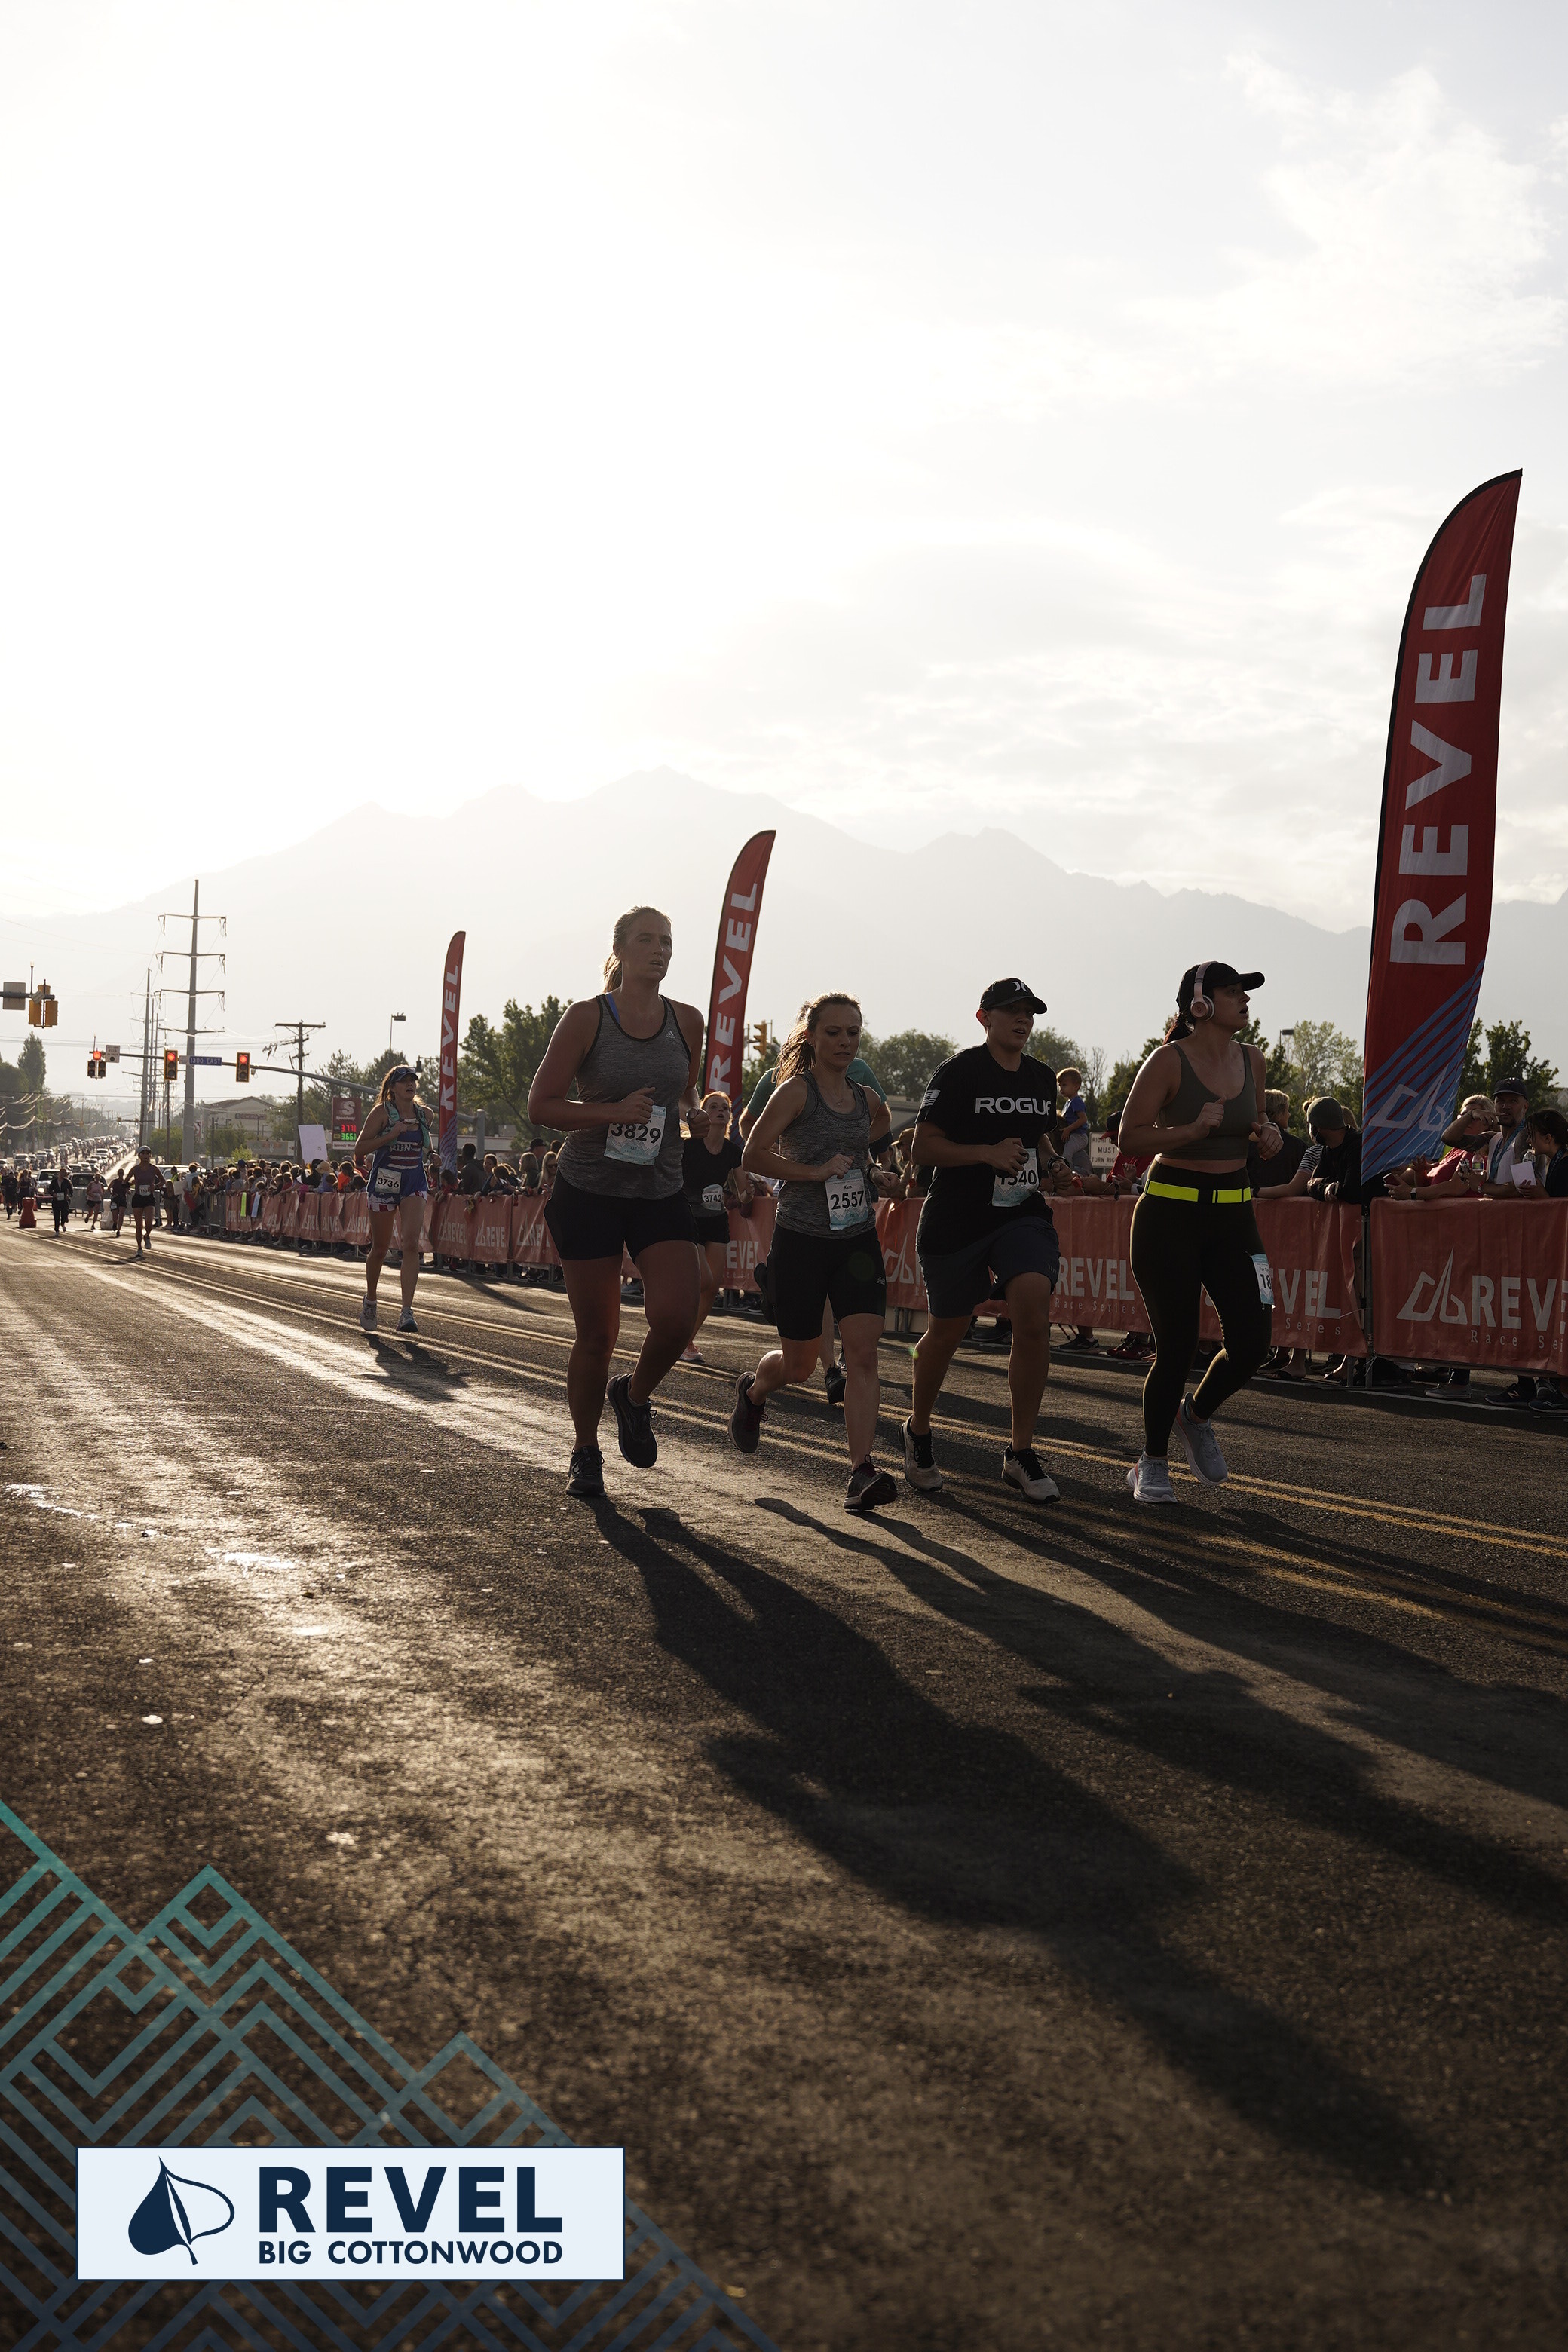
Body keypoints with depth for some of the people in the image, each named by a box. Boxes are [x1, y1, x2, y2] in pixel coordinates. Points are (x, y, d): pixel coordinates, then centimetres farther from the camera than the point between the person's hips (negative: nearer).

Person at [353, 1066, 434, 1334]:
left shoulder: (426, 1114, 5)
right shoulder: (382, 1112, -7)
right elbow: (360, 1149, -11)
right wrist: (391, 1134, -19)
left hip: (414, 1184, 2)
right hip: (384, 1183, -2)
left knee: (411, 1243, -15)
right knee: (380, 1249, 7)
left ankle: (407, 1311, -19)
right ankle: (370, 1301, 32)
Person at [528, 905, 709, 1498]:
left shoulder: (687, 1021, 4)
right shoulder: (586, 1018, -8)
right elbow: (541, 1105, -7)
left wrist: (696, 1116, -3)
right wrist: (614, 1113, -20)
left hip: (662, 1192, 3)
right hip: (588, 1192, -3)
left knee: (676, 1318, -15)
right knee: (596, 1335, 2)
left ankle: (634, 1395, 18)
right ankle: (585, 1453, 23)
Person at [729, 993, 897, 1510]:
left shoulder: (868, 1100, 9)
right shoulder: (796, 1090, -8)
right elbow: (752, 1157, -16)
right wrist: (814, 1171, -19)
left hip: (858, 1240, 4)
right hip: (801, 1240, -4)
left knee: (863, 1354, -12)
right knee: (799, 1364, 8)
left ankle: (861, 1472, -16)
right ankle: (753, 1390, 43)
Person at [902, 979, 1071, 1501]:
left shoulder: (1042, 1078, 11)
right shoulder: (958, 1073, -7)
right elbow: (922, 1148, -10)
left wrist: (1053, 1166, 6)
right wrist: (987, 1153, -22)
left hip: (1024, 1215, 4)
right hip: (956, 1221, -3)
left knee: (1034, 1313, -19)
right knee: (946, 1330, 9)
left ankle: (1020, 1452, -9)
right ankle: (918, 1431, 38)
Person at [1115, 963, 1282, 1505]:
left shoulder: (1251, 1059, 8)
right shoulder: (1170, 1060, -10)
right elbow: (1130, 1135, -11)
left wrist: (1269, 1135, -1)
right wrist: (1193, 1130, -24)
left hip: (1233, 1213, 5)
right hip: (1171, 1211, -5)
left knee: (1252, 1342, -4)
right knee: (1177, 1346, -3)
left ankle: (1196, 1415, 27)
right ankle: (1152, 1463, 18)